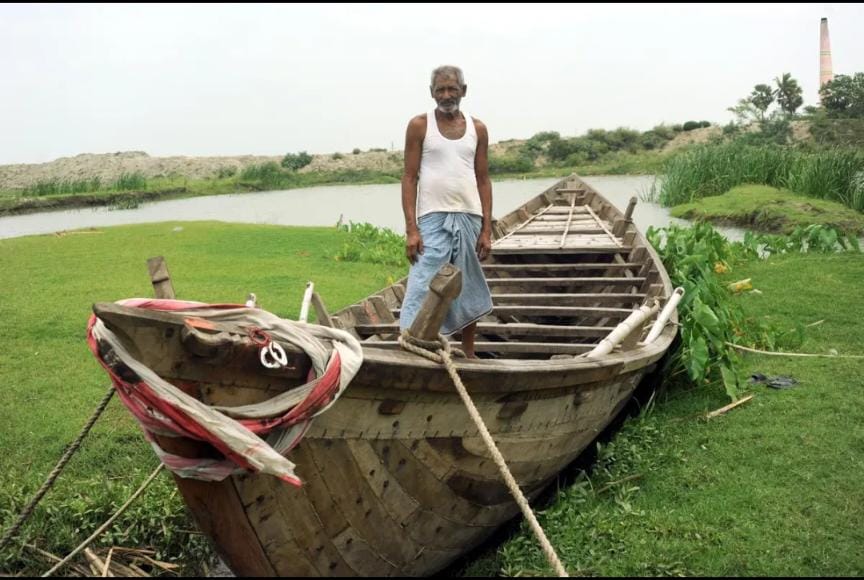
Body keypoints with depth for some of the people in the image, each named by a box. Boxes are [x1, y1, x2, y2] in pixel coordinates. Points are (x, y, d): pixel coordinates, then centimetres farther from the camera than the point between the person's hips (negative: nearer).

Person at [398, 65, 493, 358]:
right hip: (433, 220, -3)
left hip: (470, 219, 4)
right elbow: (409, 178, -3)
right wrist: (411, 229, -11)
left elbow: (483, 180, 8)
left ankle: (468, 355, 24)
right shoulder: (419, 125, 0)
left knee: (469, 291, 11)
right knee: (421, 289, -10)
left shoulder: (477, 129, 8)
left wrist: (486, 229, 1)